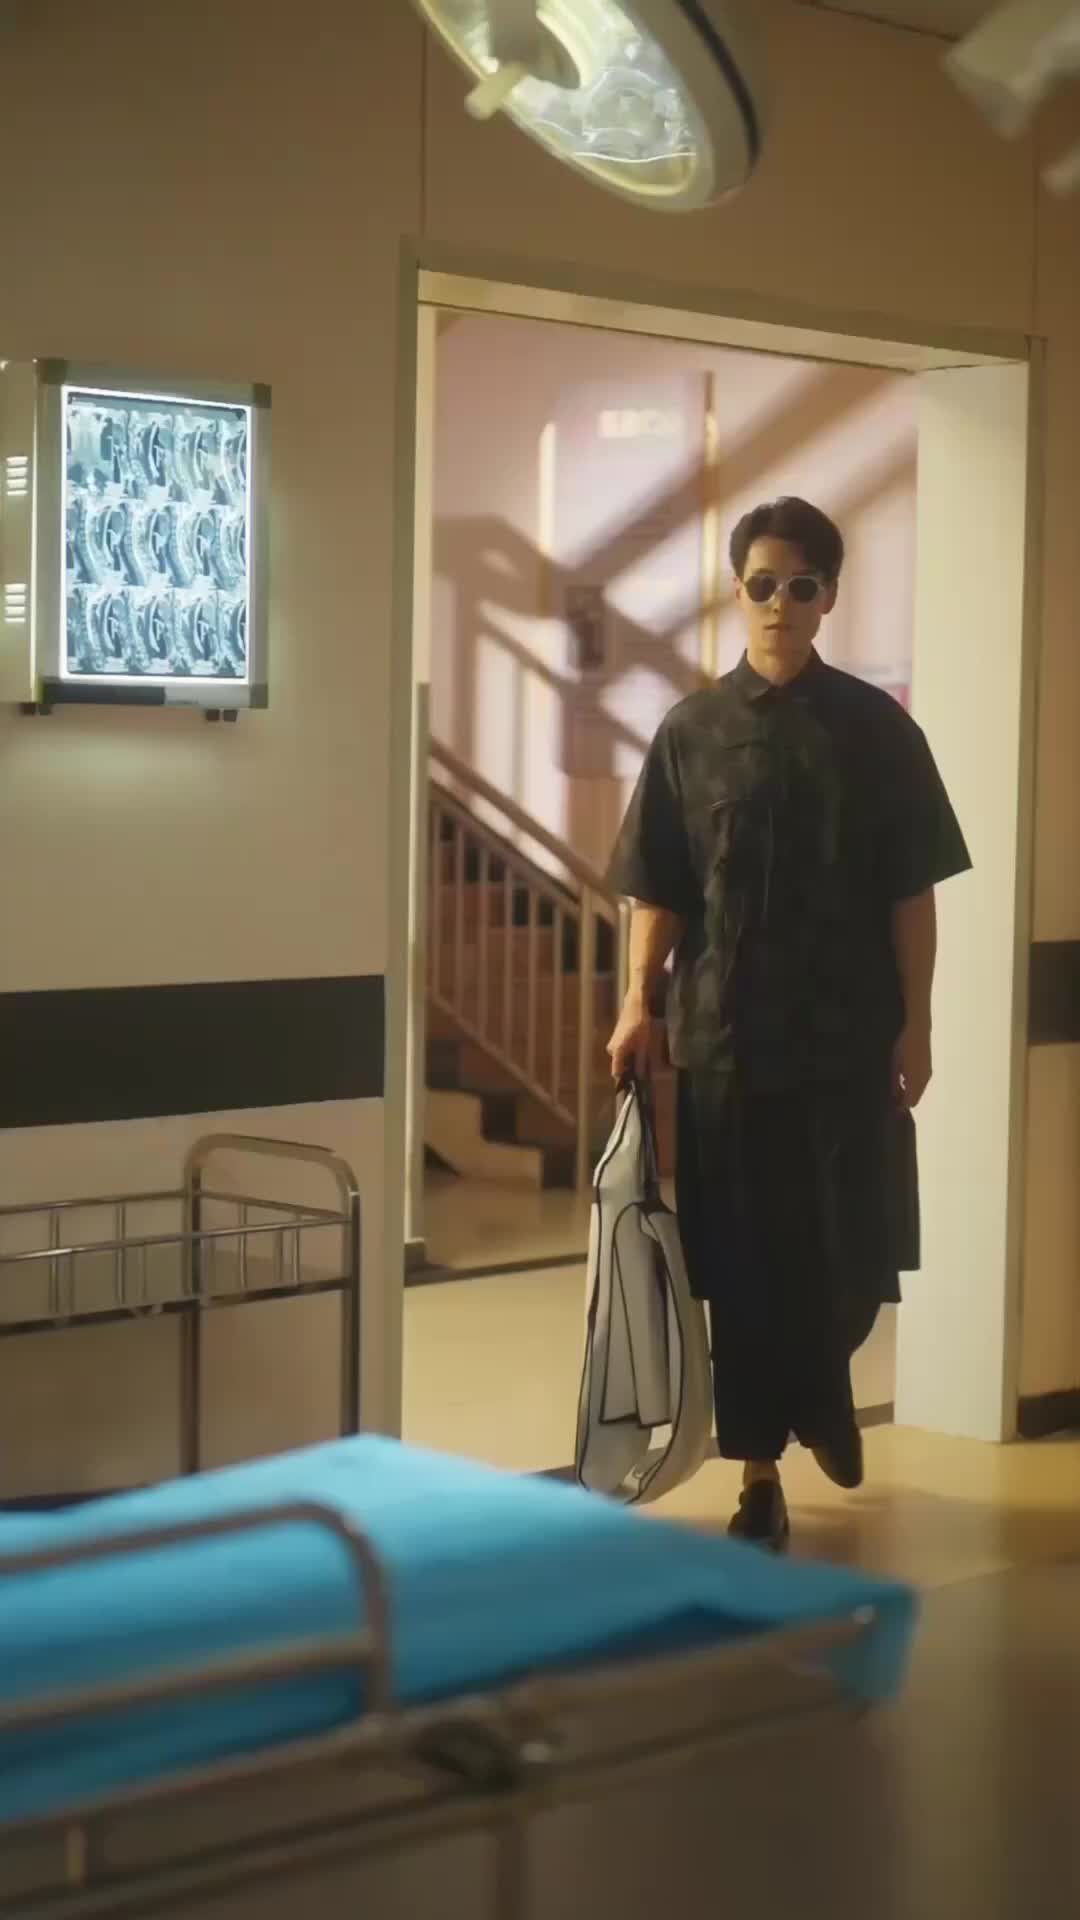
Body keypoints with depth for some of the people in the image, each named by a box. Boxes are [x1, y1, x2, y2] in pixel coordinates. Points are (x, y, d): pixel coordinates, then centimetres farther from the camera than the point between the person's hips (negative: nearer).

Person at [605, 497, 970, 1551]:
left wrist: (914, 1025, -3)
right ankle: (761, 1473, 14)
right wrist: (639, 1004, -7)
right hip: (724, 1036, 0)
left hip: (849, 1033, 0)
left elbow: (911, 891, 1)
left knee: (849, 1251, 4)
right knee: (742, 1262, 3)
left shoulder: (876, 727, 1)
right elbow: (658, 890, 4)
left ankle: (820, 1388, 36)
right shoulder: (692, 732, 2)